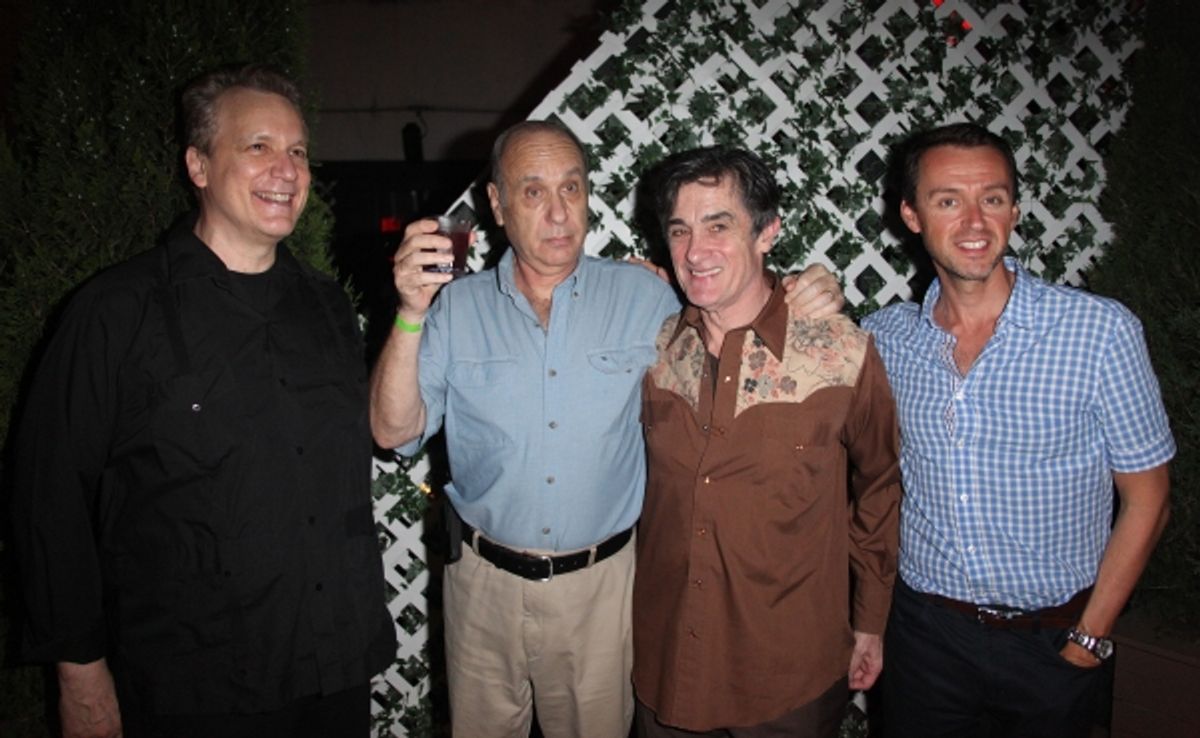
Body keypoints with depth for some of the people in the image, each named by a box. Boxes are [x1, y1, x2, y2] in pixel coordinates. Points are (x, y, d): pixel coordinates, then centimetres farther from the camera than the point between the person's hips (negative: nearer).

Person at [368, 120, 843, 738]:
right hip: (486, 582, 1)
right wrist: (410, 314, -24)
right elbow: (394, 430, -10)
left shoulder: (643, 297, -3)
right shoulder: (458, 306, -3)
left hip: (601, 584, 0)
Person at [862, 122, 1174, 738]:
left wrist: (1090, 637, -6)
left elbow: (1145, 502, -6)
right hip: (924, 630, 2)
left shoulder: (1101, 330, -13)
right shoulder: (882, 337, -6)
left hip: (1051, 644, -1)